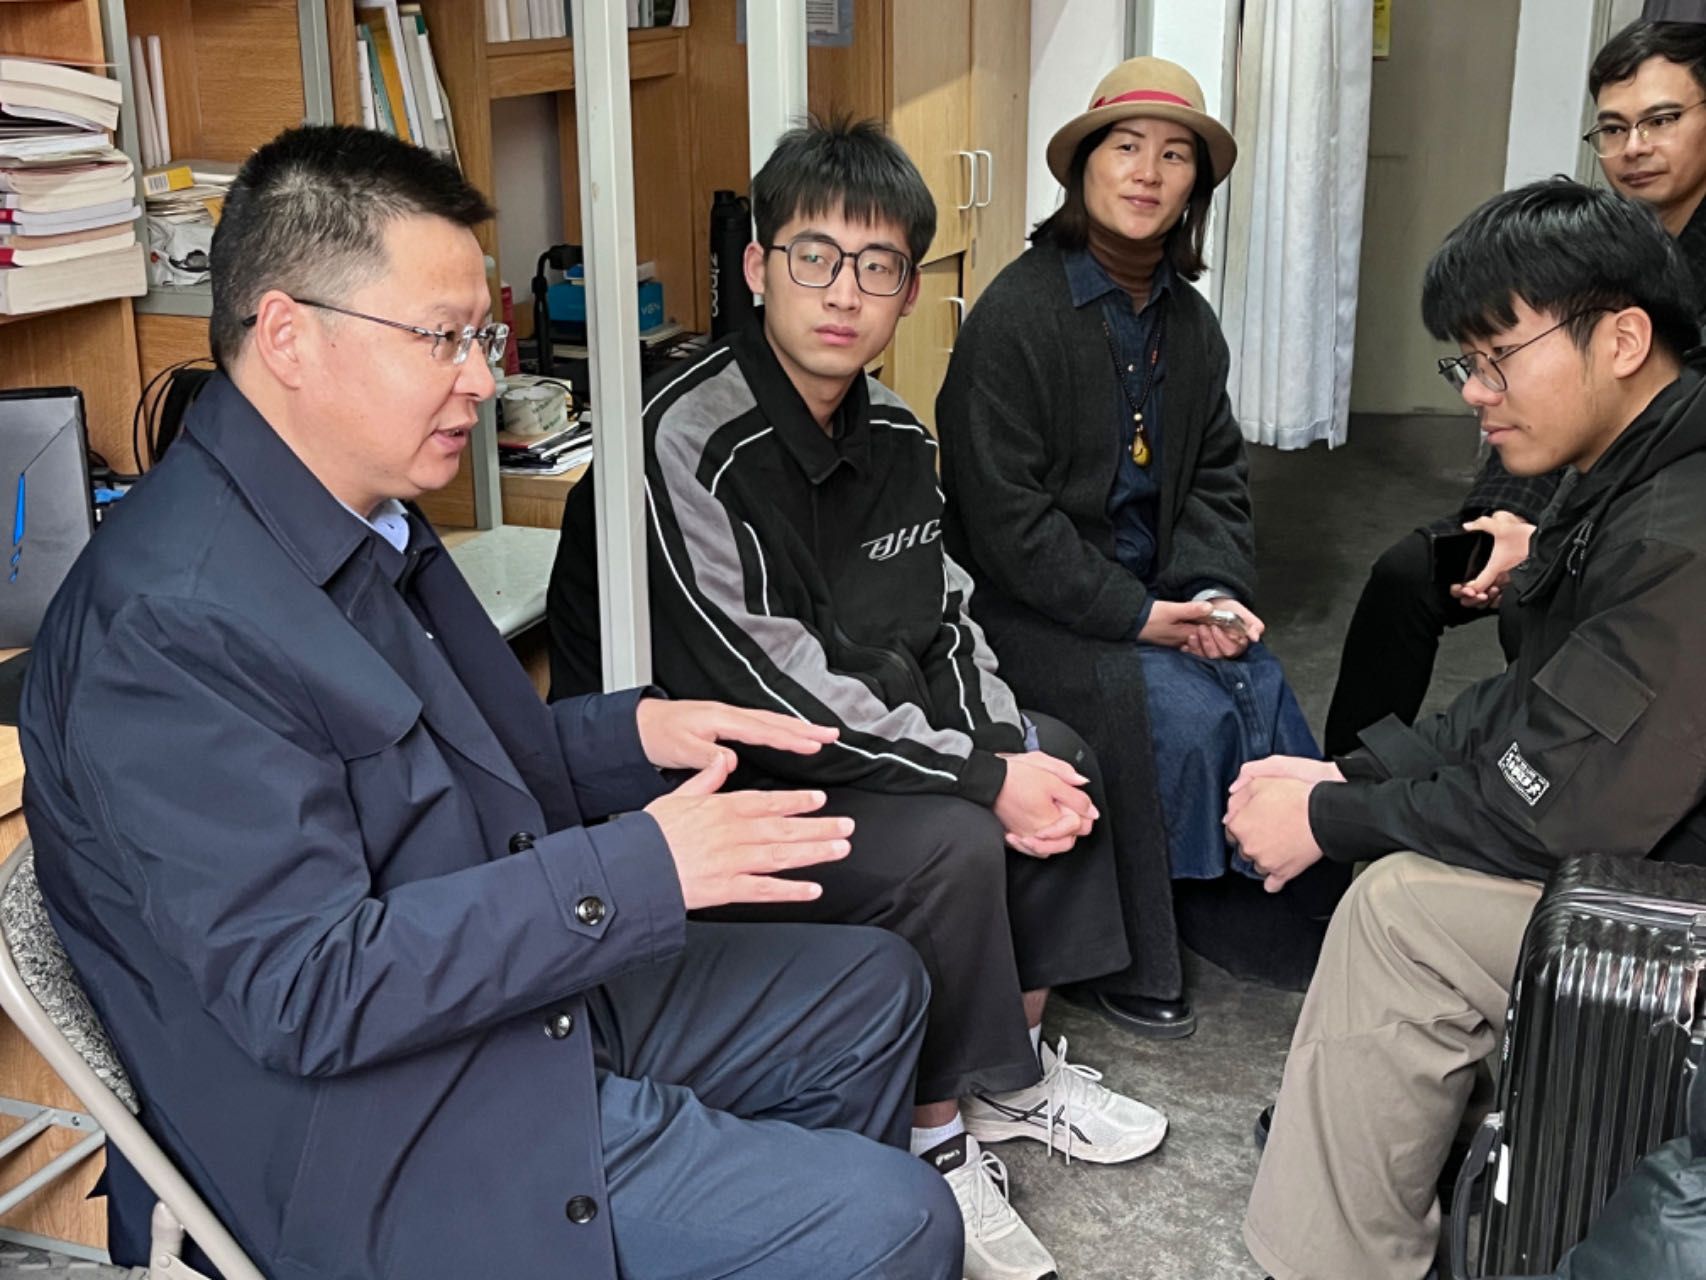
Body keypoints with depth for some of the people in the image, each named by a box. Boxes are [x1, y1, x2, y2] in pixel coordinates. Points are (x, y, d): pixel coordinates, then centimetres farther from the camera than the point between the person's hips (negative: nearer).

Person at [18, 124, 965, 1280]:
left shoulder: (372, 523, 5)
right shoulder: (173, 624, -25)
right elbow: (308, 990, -28)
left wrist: (634, 733, -1)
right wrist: (640, 869, -27)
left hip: (534, 996, 10)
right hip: (396, 1143, -10)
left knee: (874, 987, 19)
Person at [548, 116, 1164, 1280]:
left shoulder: (894, 434, 2)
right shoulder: (688, 441, -25)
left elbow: (942, 618, 9)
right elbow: (769, 684, -27)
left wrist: (1008, 749, -11)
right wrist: (983, 779, -23)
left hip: (841, 747, 9)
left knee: (1056, 756, 6)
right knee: (948, 847, -26)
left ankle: (1015, 1065, 19)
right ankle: (937, 1137, -3)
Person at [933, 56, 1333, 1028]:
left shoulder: (1189, 322, 9)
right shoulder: (1016, 315, -14)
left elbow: (1218, 476, 11)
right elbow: (1007, 517, -17)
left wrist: (1217, 591, -9)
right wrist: (1138, 616, -20)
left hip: (1156, 588, 7)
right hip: (1031, 604, -6)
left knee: (1263, 691, -15)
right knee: (1180, 714, -24)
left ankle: (1282, 928, 1)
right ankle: (1136, 959, -6)